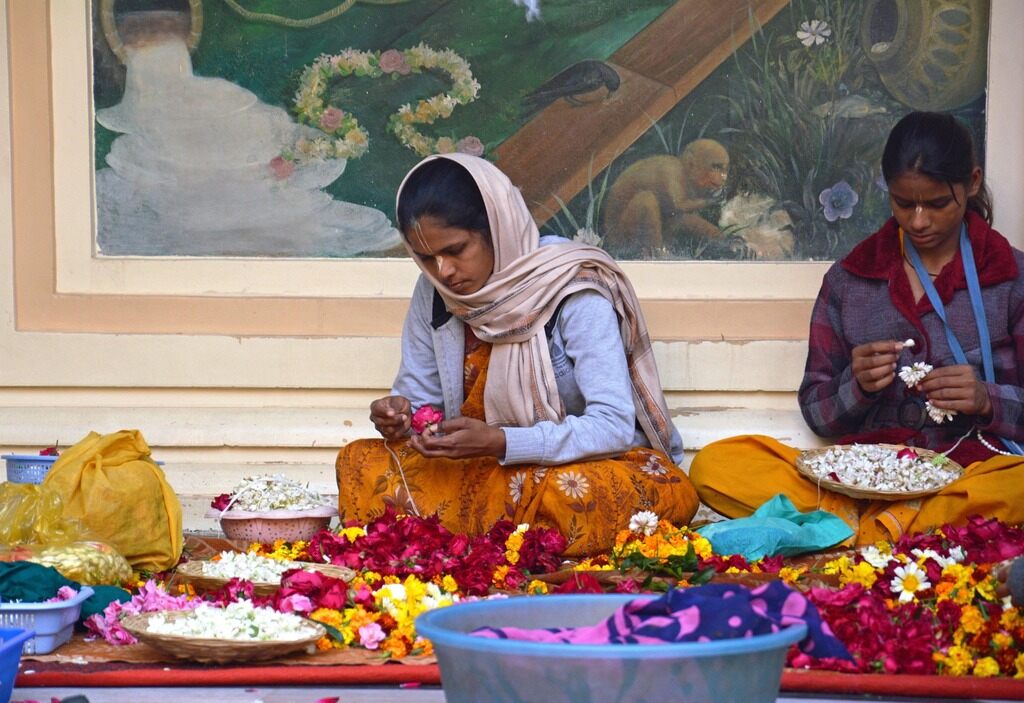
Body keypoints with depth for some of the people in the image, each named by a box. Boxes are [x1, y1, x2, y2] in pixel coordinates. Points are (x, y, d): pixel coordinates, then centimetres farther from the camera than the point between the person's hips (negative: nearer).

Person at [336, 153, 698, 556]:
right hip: (490, 468, 5)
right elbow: (418, 394, 10)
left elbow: (614, 425, -26)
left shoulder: (572, 292, -19)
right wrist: (398, 414, -17)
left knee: (575, 494, -40)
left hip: (600, 462, -5)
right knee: (358, 463, -14)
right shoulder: (433, 292, -2)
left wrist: (498, 442, -36)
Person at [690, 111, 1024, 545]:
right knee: (713, 466, -21)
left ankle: (875, 529, -33)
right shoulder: (849, 279, 14)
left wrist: (988, 400, -13)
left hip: (975, 467, -2)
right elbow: (818, 415, 13)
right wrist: (857, 387, -8)